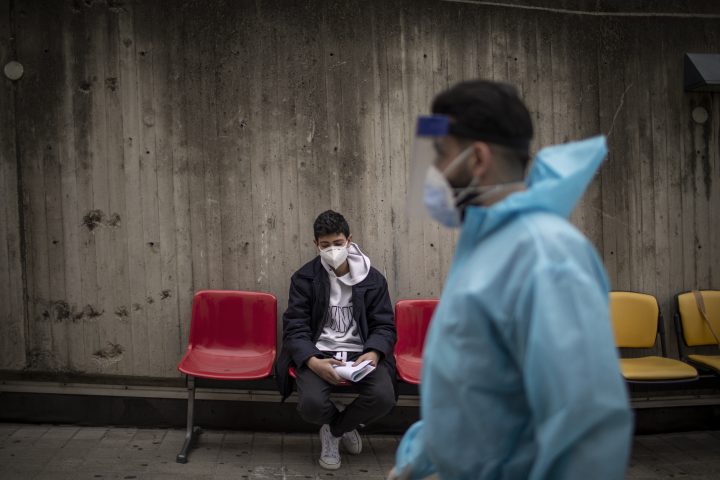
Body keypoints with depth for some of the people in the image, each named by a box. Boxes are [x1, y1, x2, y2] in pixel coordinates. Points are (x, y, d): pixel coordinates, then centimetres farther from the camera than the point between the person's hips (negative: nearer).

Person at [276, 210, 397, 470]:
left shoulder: (373, 279, 2)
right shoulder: (304, 278, -2)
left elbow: (384, 326, 4)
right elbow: (295, 329, -5)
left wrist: (373, 354, -20)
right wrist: (314, 362, -25)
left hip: (360, 352, 1)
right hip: (318, 353, -1)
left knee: (384, 398, -28)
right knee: (311, 404, -30)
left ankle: (333, 431, 6)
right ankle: (345, 426, 12)